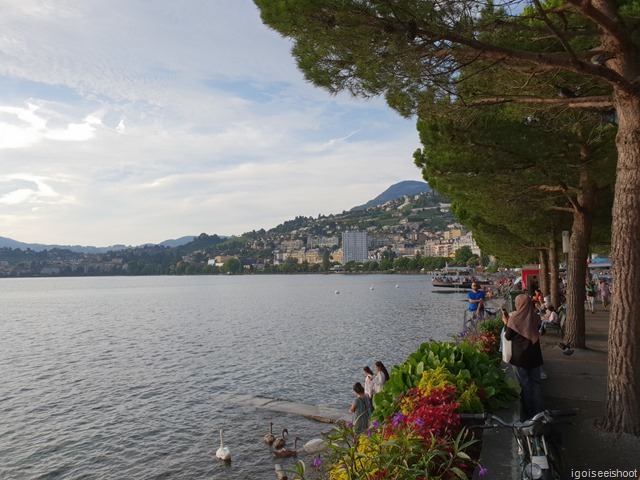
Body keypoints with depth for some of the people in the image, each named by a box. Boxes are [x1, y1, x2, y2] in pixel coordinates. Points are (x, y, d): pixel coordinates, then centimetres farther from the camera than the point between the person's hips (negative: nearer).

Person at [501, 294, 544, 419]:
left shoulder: (514, 318, -15)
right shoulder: (535, 317, -5)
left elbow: (508, 336, -9)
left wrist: (506, 322, 4)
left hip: (520, 356, -3)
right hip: (534, 355, 3)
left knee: (524, 382, 9)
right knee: (536, 381, 15)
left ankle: (528, 411, 17)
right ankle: (538, 410, 20)